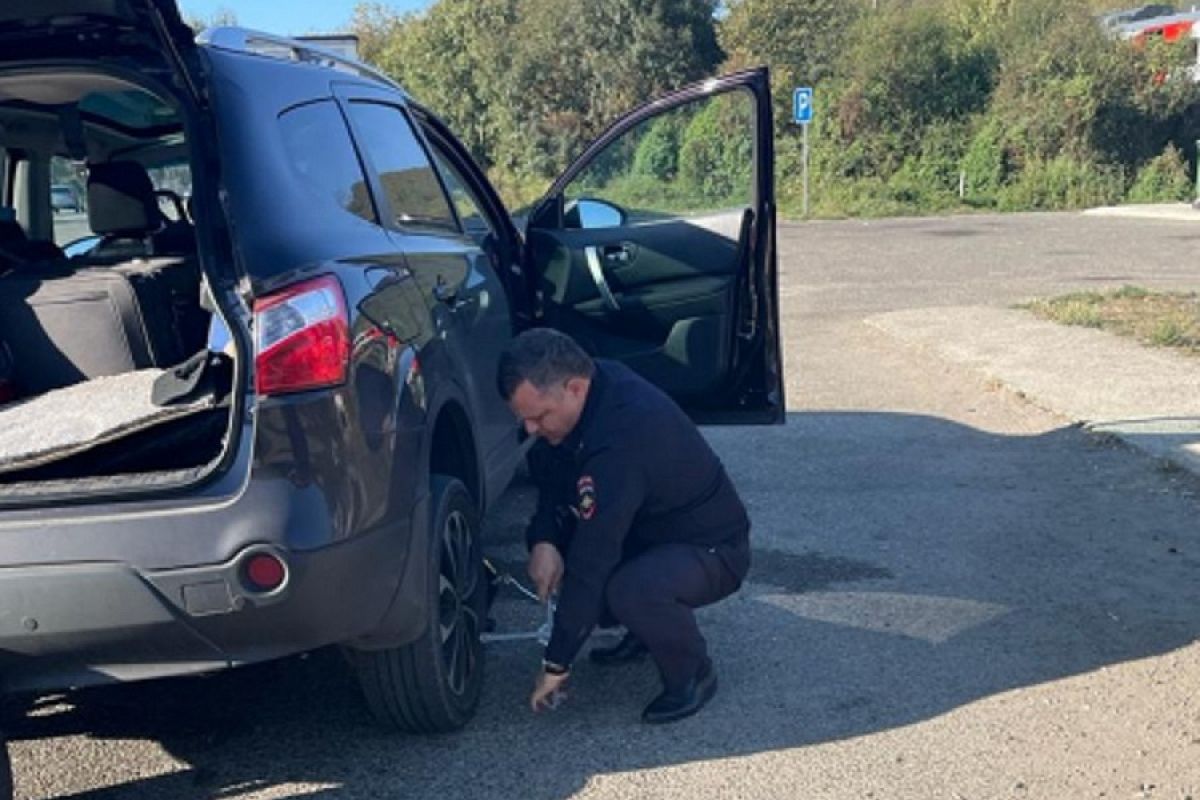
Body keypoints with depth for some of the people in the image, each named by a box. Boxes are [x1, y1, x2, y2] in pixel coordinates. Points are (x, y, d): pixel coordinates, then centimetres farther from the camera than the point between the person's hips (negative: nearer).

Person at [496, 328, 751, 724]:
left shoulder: (622, 437, -36)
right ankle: (646, 631, 16)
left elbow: (592, 561, -33)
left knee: (630, 590, -36)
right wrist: (543, 540, -15)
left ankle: (693, 674, -7)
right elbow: (550, 478, 6)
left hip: (711, 548, -9)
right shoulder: (595, 387, -9)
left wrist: (556, 665, -26)